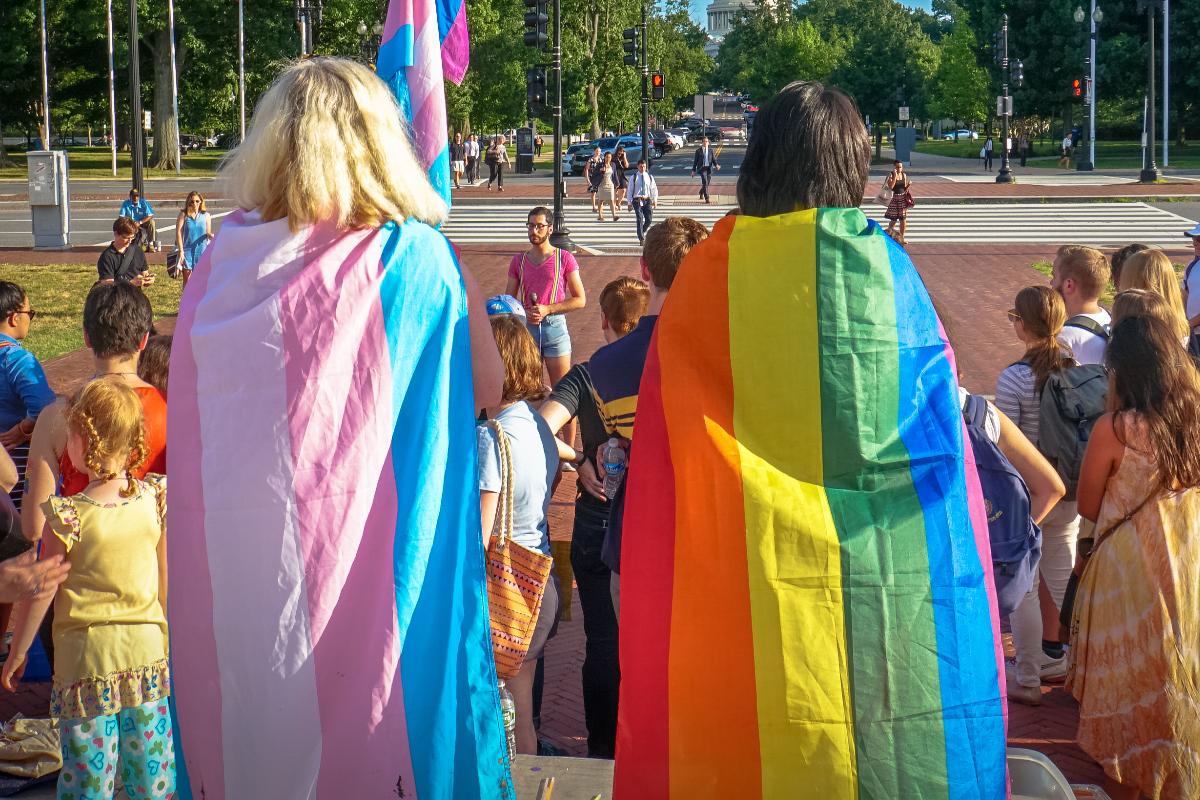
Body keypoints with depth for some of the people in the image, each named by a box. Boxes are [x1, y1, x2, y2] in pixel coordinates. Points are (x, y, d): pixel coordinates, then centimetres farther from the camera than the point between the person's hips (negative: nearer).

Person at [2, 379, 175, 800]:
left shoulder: (67, 517, -18)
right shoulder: (154, 499, -6)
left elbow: (41, 593, -10)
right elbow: (166, 580, 5)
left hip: (87, 655, -4)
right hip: (147, 649, 4)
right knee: (149, 755, 16)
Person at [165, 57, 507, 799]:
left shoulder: (223, 262, 0)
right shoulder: (411, 258, -8)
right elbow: (487, 388, 2)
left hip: (224, 579, 3)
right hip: (354, 574, -3)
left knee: (247, 739, 14)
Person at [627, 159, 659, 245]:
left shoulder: (650, 177, 8)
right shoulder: (634, 178, 3)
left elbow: (654, 189, 12)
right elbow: (630, 190, 4)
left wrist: (655, 200, 5)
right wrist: (630, 202, 1)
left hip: (647, 200, 2)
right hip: (637, 200, -2)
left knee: (649, 219, -3)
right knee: (640, 219, -8)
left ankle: (642, 232, 25)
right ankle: (641, 238, -5)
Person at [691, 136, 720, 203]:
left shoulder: (710, 149, 6)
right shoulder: (698, 150, -1)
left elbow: (713, 159, 6)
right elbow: (695, 160, 3)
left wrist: (716, 165, -14)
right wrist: (693, 170, 3)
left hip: (709, 168, 4)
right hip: (702, 168, -4)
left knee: (706, 183, 12)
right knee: (705, 183, -15)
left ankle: (701, 193, 43)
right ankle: (707, 199, -15)